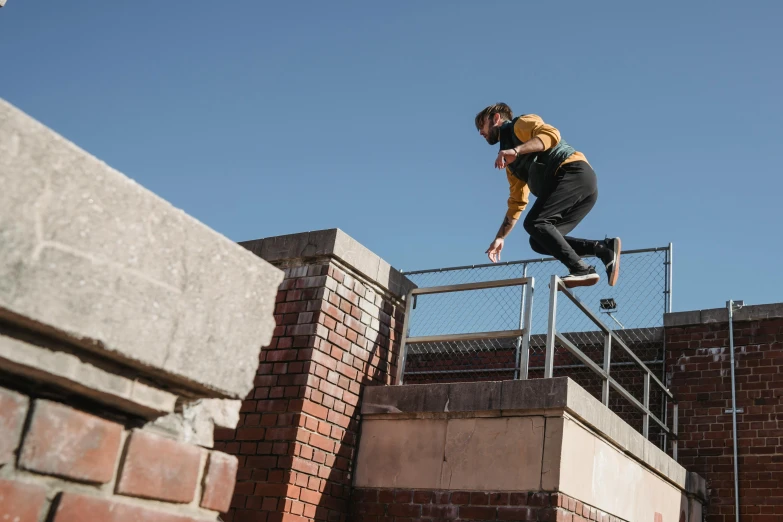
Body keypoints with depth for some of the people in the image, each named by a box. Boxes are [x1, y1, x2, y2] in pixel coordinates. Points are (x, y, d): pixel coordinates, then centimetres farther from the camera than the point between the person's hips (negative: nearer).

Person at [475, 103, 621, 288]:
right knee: (539, 242, 0)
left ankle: (581, 270, -24)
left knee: (534, 223, -19)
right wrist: (500, 237, 23)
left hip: (575, 173, -9)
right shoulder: (511, 162, 29)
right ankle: (604, 248, -7)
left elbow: (551, 134, -15)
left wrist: (516, 150, -26)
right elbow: (517, 202, 27)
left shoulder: (520, 124, 6)